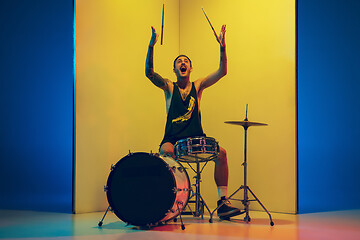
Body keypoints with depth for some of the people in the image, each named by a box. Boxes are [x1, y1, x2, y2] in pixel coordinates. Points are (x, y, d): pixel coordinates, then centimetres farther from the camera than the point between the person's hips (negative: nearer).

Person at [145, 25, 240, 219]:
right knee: (166, 153, -34)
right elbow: (149, 72, -9)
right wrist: (151, 46, -22)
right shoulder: (169, 87, 8)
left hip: (197, 138, 2)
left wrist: (222, 48, -14)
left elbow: (222, 72, 0)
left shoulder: (198, 86, 12)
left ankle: (222, 203, -17)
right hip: (172, 139, -2)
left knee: (221, 153, -22)